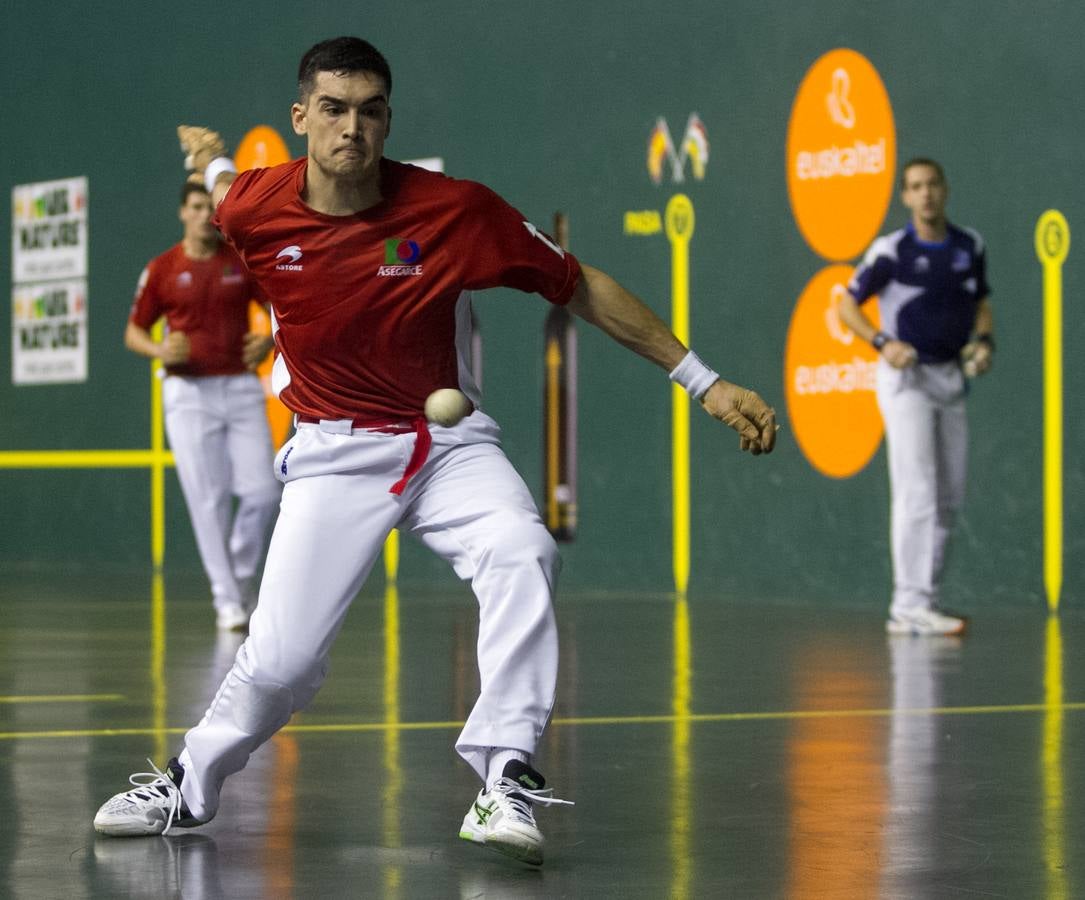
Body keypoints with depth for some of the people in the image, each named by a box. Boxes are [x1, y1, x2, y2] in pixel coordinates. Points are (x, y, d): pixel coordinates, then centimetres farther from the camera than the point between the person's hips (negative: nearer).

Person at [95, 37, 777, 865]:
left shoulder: (457, 209, -15)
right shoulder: (255, 210, -11)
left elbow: (583, 289, -6)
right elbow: (223, 183, 18)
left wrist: (704, 382, -6)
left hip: (450, 444, 0)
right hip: (335, 453, 1)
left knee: (521, 553, -32)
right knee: (281, 660, -8)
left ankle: (505, 780, -30)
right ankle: (187, 788, 20)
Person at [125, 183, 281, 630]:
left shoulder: (245, 261, 4)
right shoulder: (162, 269, 2)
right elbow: (133, 332, 9)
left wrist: (270, 341, -9)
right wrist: (159, 350, -12)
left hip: (241, 388, 1)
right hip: (189, 393, -1)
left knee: (262, 493, -4)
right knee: (209, 498, -4)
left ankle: (242, 577, 21)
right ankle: (226, 599, 4)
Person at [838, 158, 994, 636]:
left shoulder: (969, 246, 6)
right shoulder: (891, 250, -9)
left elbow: (981, 305, 17)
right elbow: (848, 305, -2)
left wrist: (984, 341, -4)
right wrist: (883, 342, -17)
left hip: (952, 378, 6)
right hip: (907, 378, -6)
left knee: (949, 498, 8)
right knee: (917, 493, -14)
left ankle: (925, 601, 17)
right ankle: (912, 605, -16)